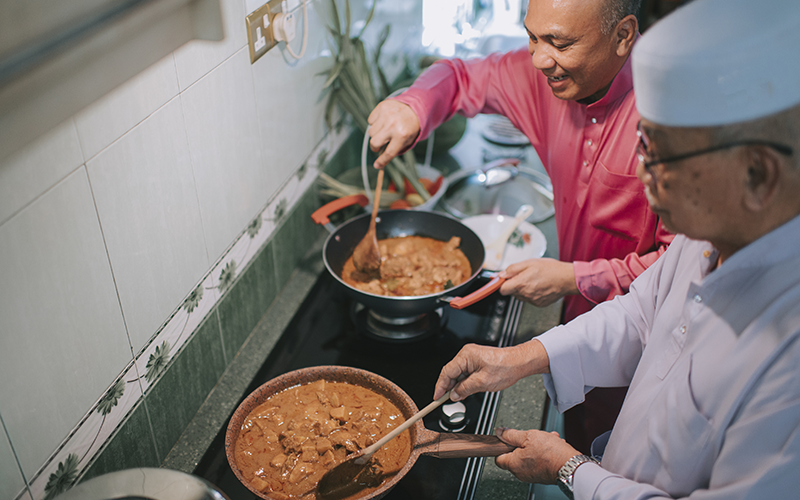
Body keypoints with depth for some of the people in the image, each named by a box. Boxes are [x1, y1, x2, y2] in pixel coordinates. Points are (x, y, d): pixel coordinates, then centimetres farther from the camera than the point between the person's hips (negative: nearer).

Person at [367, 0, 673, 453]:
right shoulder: (547, 74, -10)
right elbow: (460, 78, 4)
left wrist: (575, 279, -26)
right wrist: (412, 108, -17)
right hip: (578, 314, 6)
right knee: (576, 437, 29)